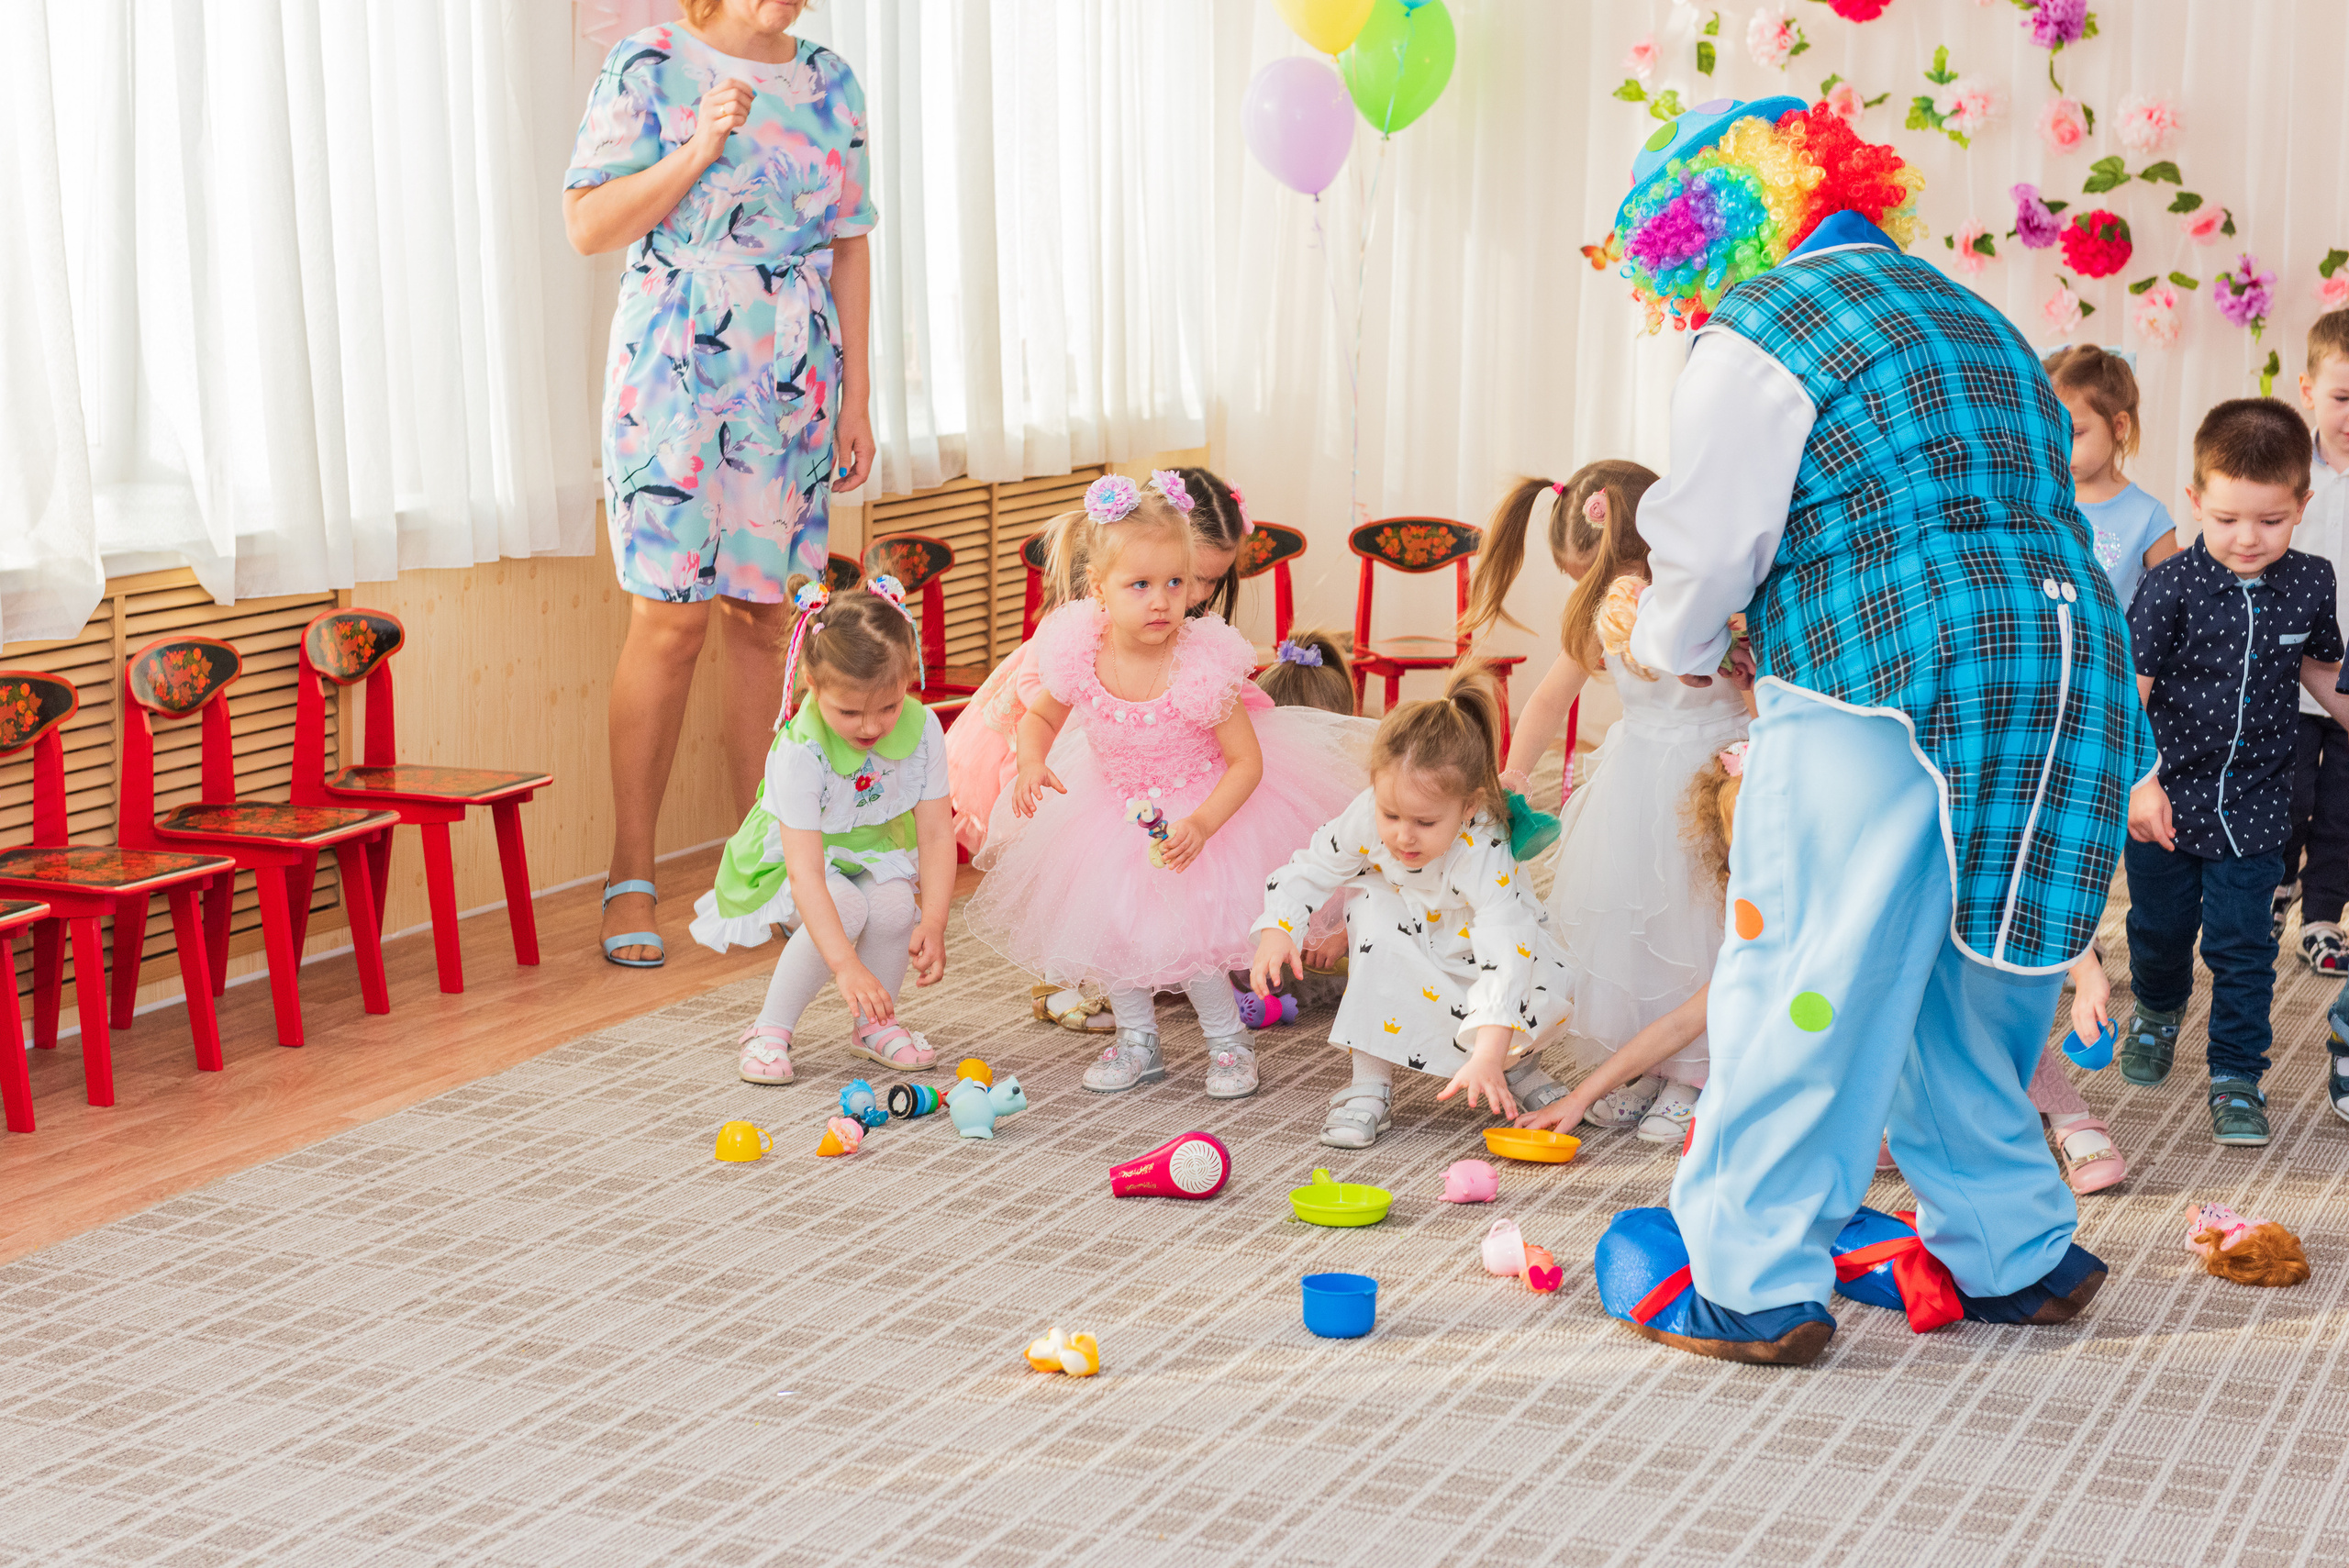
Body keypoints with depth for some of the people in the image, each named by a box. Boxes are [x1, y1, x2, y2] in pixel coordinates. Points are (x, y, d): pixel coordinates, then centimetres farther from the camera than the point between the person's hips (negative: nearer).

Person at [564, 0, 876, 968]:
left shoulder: (830, 82, 13)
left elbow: (848, 244, 14)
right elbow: (587, 226, -4)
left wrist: (855, 396, 10)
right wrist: (698, 151, -16)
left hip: (795, 384, 4)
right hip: (675, 373, -4)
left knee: (762, 617, 4)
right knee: (671, 619, -8)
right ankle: (630, 876, 1)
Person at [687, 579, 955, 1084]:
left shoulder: (921, 729, -22)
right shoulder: (800, 752, -34)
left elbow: (936, 834, -16)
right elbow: (805, 872, -38)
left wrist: (933, 923, -29)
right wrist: (845, 964, -47)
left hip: (874, 850, 4)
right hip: (791, 860, -4)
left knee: (896, 906, -28)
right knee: (845, 908, -33)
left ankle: (875, 1024, -1)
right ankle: (771, 1029, -14)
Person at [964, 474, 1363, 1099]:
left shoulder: (1204, 662, -29)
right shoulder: (1079, 654, -19)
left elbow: (1247, 760, -22)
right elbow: (1041, 716, 2)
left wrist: (1201, 825, -35)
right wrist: (1032, 763, -20)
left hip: (1205, 806, -4)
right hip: (1116, 808, 4)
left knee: (1183, 936, -13)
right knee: (1103, 926, 5)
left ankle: (1228, 1041, 14)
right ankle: (1138, 1040, 29)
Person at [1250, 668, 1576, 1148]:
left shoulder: (1486, 857, -40)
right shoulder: (1366, 817, -28)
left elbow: (1505, 959, -48)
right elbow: (1310, 870, -12)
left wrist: (1488, 1056, -58)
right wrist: (1276, 931, -30)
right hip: (1411, 954, 3)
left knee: (1547, 997, -33)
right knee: (1372, 907, -30)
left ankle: (1517, 1067, 6)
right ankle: (1370, 1083, -20)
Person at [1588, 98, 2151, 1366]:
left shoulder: (1756, 335, -2)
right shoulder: (1971, 321, 24)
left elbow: (1708, 547, -4)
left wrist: (1674, 646, 18)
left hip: (1885, 698, -8)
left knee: (1802, 994, -1)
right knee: (1952, 988, 20)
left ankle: (1752, 1282, 3)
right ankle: (2009, 1250, 28)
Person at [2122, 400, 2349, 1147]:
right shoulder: (2172, 587, -15)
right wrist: (2137, 780, -26)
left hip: (2254, 805, 1)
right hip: (2167, 799, -1)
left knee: (2242, 945, 2)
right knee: (2160, 926, 18)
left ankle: (2237, 1075, 15)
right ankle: (2158, 1011, 47)